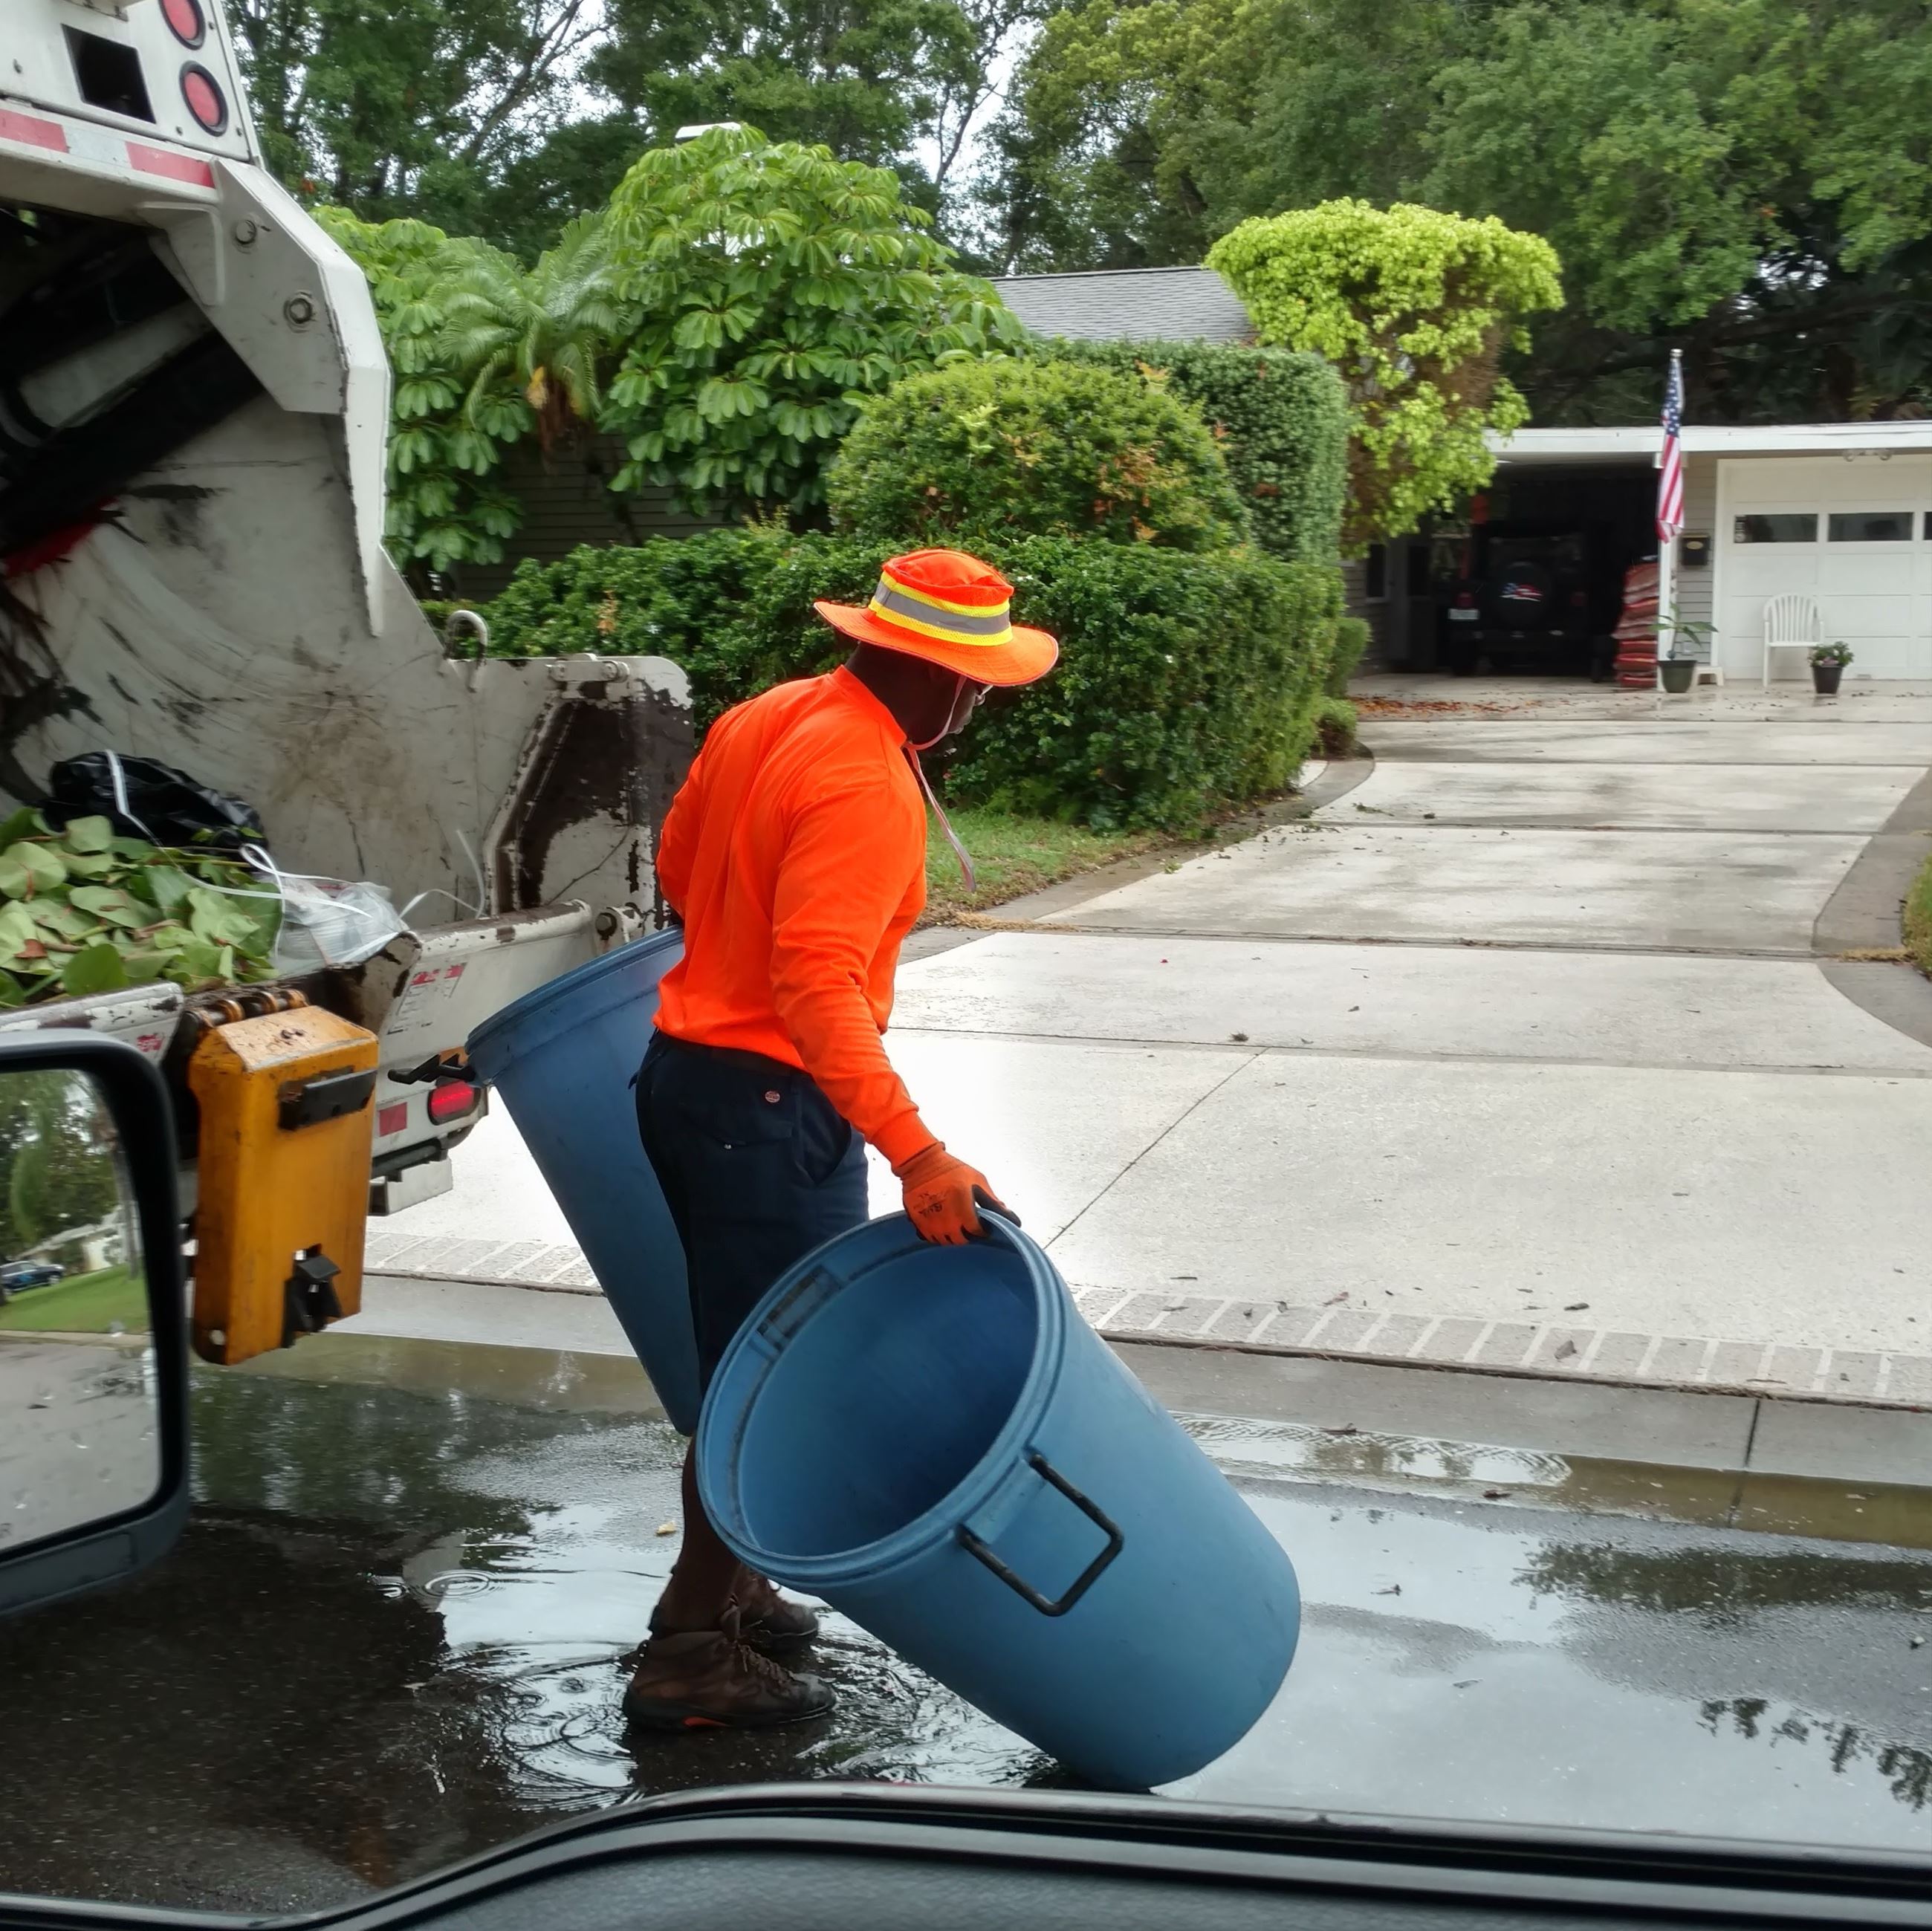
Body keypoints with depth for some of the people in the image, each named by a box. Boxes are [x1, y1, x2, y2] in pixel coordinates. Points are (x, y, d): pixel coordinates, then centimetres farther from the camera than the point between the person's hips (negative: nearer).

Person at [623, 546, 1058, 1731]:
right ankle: (692, 1658, 11)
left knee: (737, 1355, 21)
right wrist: (914, 1153, -36)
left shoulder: (765, 719, 6)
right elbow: (817, 980, -32)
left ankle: (720, 1587, 35)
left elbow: (676, 871, 18)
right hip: (772, 1107, -10)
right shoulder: (869, 788, -22)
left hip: (686, 1071, 10)